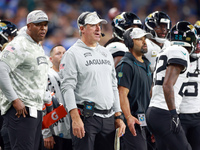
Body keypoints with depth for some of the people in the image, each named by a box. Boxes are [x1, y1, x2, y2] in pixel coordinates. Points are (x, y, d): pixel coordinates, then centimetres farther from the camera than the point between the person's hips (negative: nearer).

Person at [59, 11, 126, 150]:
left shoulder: (106, 53, 19)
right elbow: (67, 87, -11)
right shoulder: (73, 54, -4)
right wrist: (75, 117, -20)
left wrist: (118, 116, 15)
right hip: (86, 117, -6)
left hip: (108, 117, 6)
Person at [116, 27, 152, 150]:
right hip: (133, 120, -9)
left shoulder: (146, 65, 19)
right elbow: (122, 94, -19)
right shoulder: (126, 65, -11)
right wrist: (128, 117, -29)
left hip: (144, 120, 9)